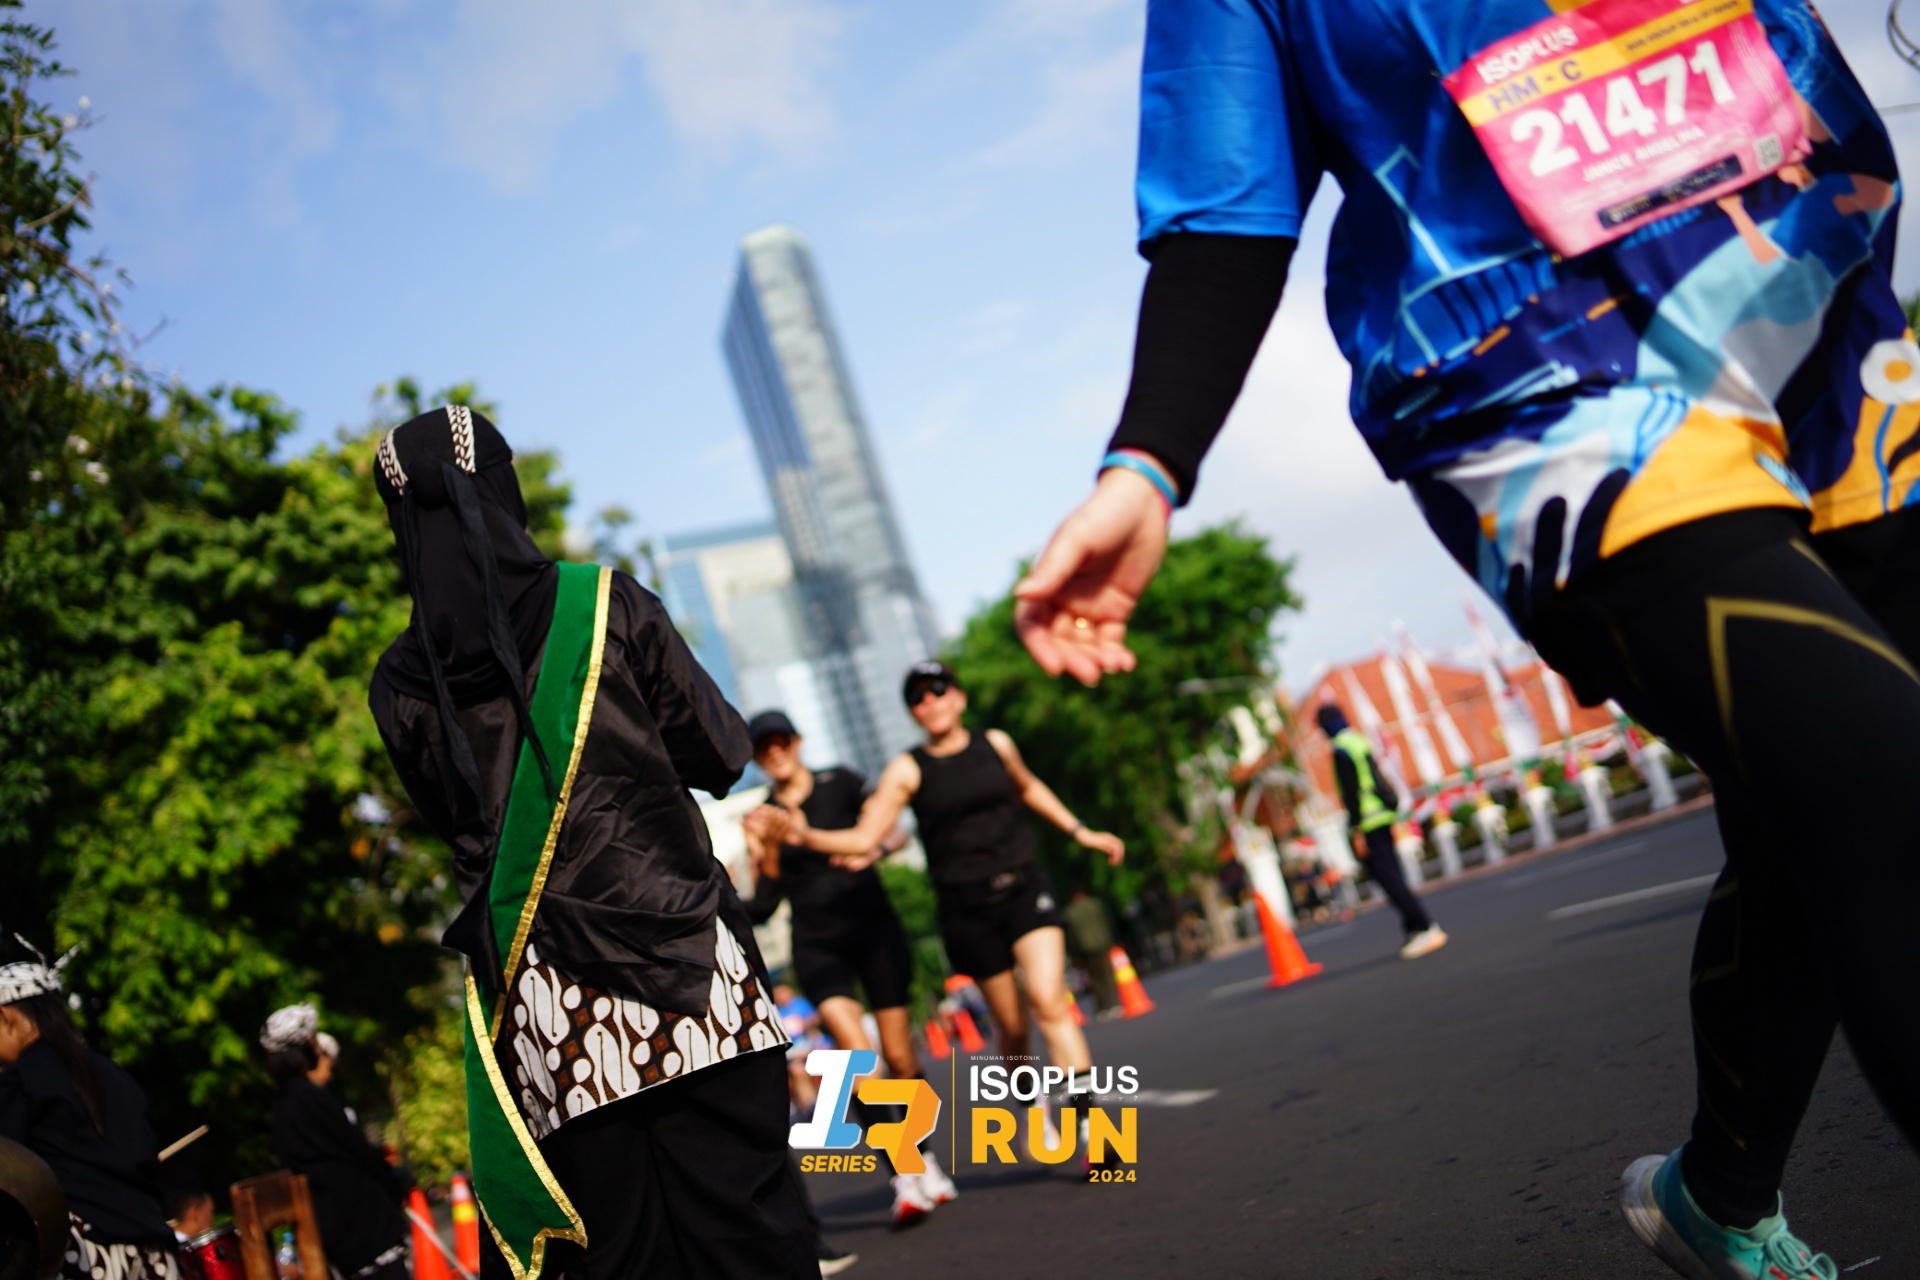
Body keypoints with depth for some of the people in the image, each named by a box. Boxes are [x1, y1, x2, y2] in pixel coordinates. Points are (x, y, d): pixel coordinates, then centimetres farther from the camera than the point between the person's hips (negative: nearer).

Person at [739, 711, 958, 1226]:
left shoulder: (841, 783, 4)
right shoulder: (763, 819, 5)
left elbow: (892, 833, 6)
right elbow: (764, 905, -1)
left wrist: (872, 848, -14)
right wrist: (768, 849, -16)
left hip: (875, 929, 0)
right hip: (817, 946, 0)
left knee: (900, 1057, 1)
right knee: (858, 1054, -20)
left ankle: (925, 1159, 23)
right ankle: (903, 1176, -18)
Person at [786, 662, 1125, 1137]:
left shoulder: (994, 744, 5)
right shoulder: (907, 770, -2)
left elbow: (1027, 787, 26)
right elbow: (864, 838, -6)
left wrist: (1079, 831, 26)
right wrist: (805, 835, -20)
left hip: (1024, 888, 1)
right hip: (966, 906, -1)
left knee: (1049, 1000, -17)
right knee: (1012, 1024, 6)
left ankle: (1086, 1121, -19)